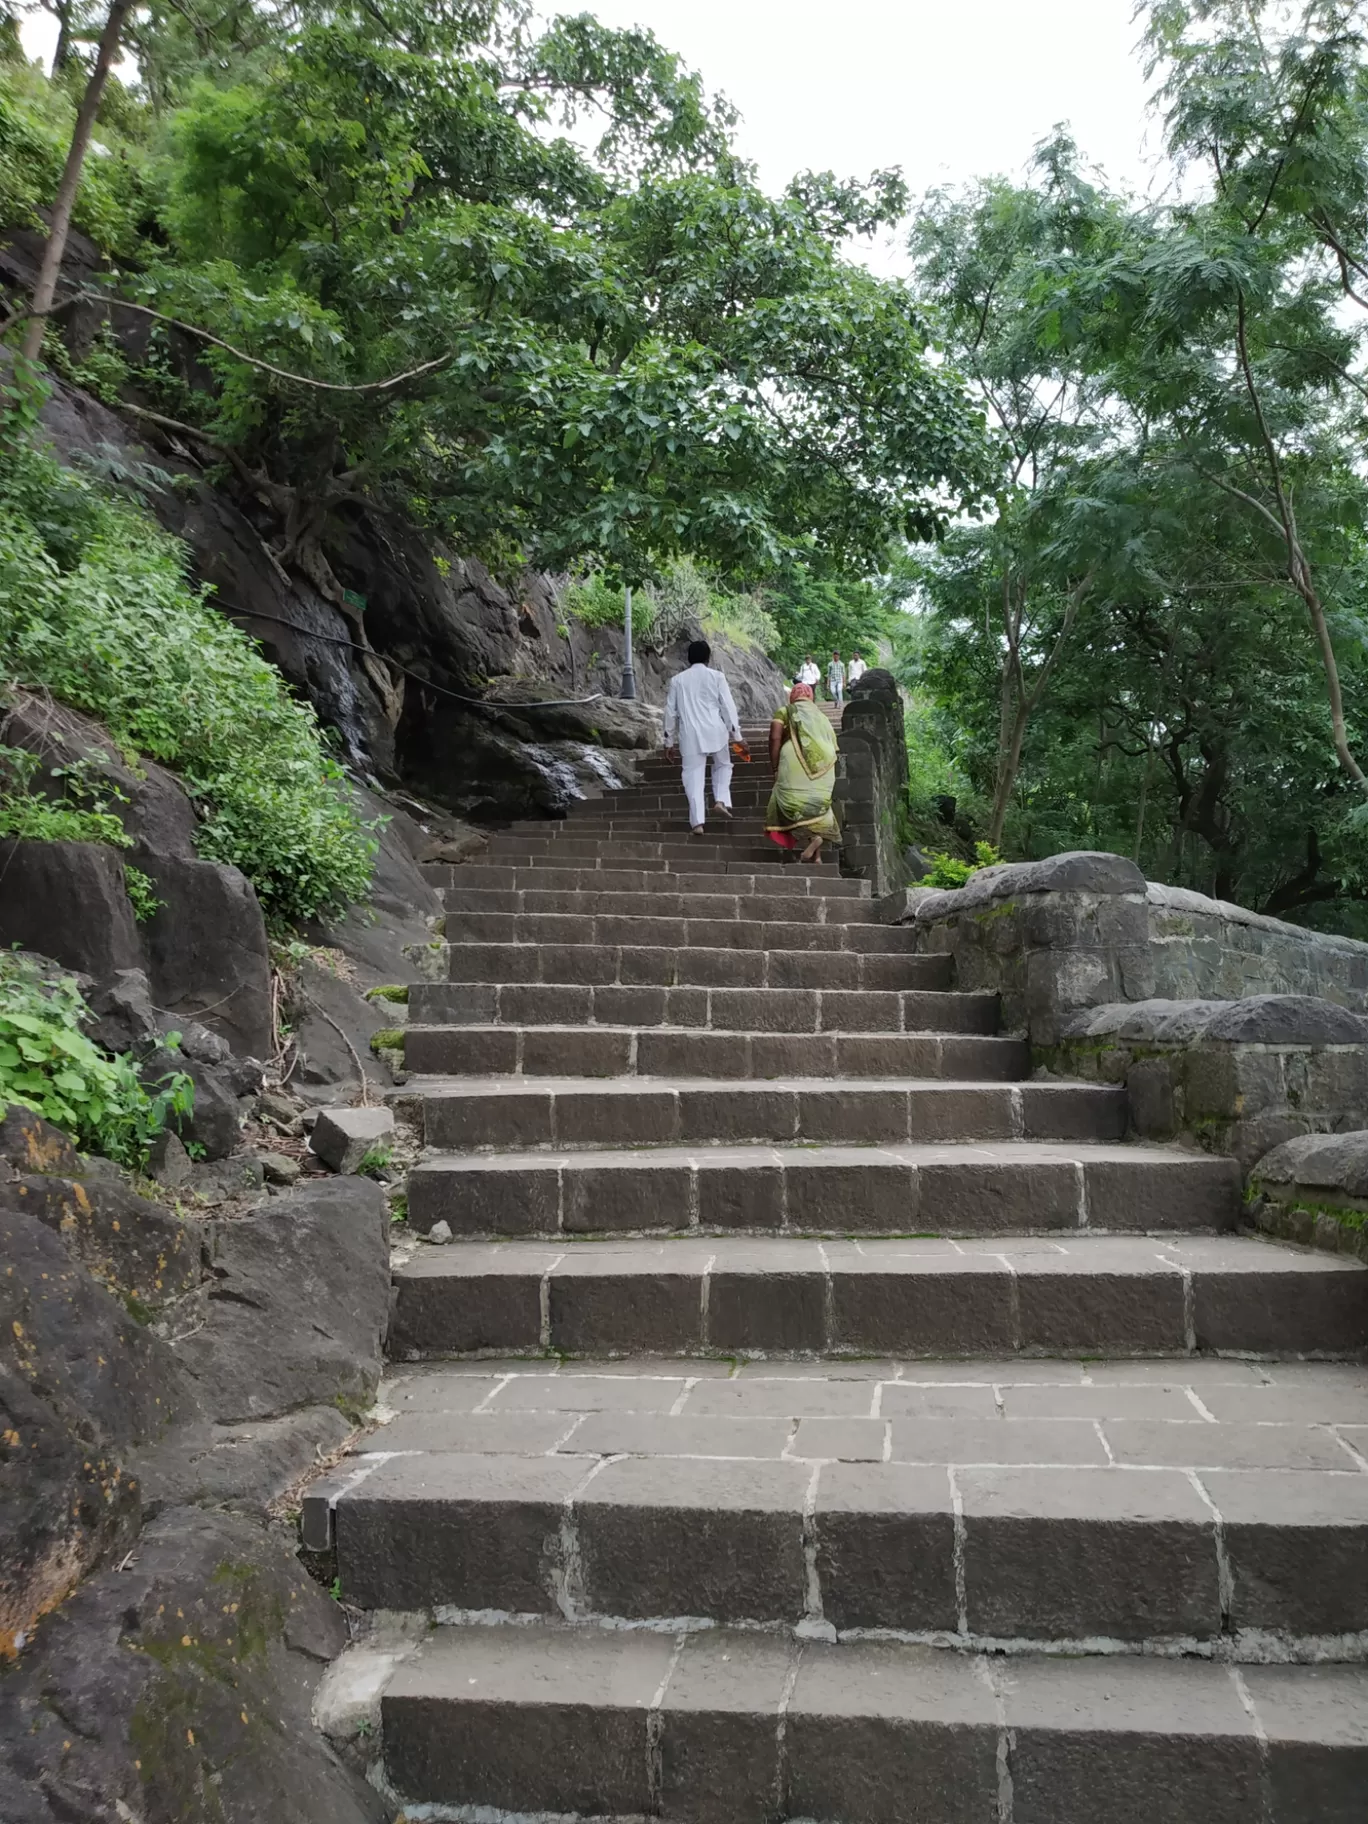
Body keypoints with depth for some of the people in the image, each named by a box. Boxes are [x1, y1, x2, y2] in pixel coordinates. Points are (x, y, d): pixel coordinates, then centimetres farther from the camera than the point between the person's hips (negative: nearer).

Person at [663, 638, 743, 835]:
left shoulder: (677, 680, 8)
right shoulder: (716, 676, 2)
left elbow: (670, 712, 10)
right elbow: (728, 707, -1)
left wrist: (669, 741, 16)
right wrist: (736, 735, 4)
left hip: (690, 734, 1)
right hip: (715, 732, -1)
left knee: (694, 777, 2)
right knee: (723, 765, 24)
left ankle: (697, 822, -4)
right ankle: (721, 800, 5)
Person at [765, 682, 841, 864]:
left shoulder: (784, 712, 16)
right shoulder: (822, 717, 30)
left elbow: (775, 737, 0)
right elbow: (833, 748, 24)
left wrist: (775, 768, 2)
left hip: (796, 761, -4)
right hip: (824, 766, 4)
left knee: (794, 802, 4)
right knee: (817, 805, 13)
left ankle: (813, 835, -21)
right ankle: (816, 855, 4)